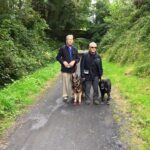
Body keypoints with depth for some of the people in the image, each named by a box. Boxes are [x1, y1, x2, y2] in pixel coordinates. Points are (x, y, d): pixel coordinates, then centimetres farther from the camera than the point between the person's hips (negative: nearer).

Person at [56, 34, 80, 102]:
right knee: (65, 83, 0)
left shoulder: (75, 49, 8)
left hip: (73, 69, 3)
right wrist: (63, 62, -13)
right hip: (65, 69, -3)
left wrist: (74, 61, -9)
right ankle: (65, 96, 12)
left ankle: (72, 95, 22)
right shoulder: (62, 48, -2)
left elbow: (78, 58, 11)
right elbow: (58, 57, 2)